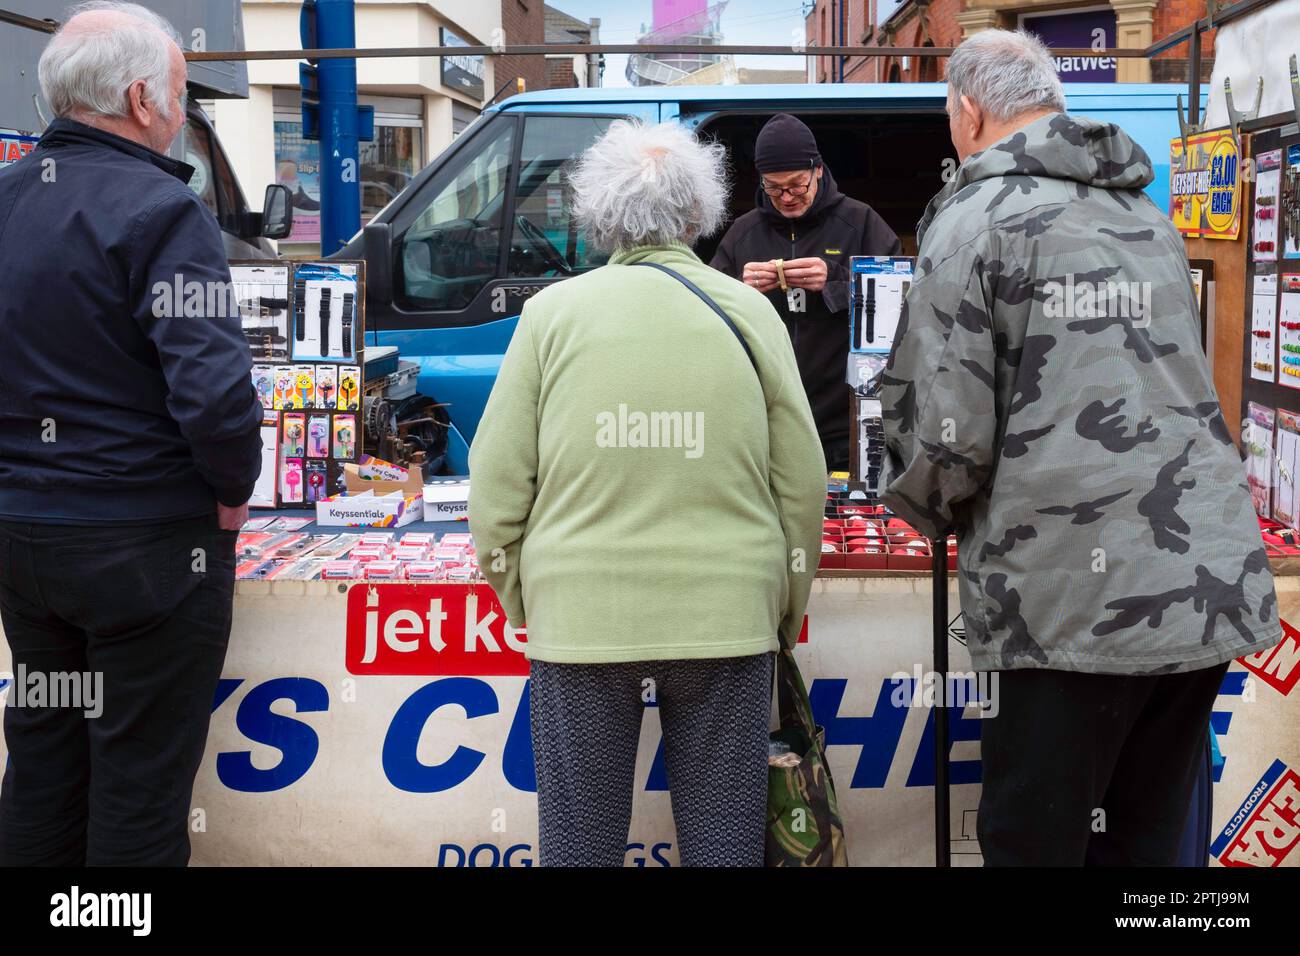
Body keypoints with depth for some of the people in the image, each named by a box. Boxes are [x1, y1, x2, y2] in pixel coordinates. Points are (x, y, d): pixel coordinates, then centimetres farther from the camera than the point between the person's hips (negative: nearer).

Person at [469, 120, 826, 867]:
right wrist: (787, 610, 16)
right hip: (727, 614, 1)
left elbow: (497, 483, -1)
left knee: (580, 843, 11)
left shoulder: (553, 311, 0)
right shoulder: (749, 311, 2)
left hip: (578, 617, 0)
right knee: (724, 841, 11)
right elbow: (801, 483, 4)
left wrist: (518, 597, 13)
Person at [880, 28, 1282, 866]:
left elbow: (947, 433, -11)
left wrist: (925, 507, 10)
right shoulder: (1148, 215, 18)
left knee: (1033, 843, 5)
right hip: (1213, 585, 7)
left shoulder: (976, 220, -5)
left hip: (1076, 601, -7)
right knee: (1144, 843, 16)